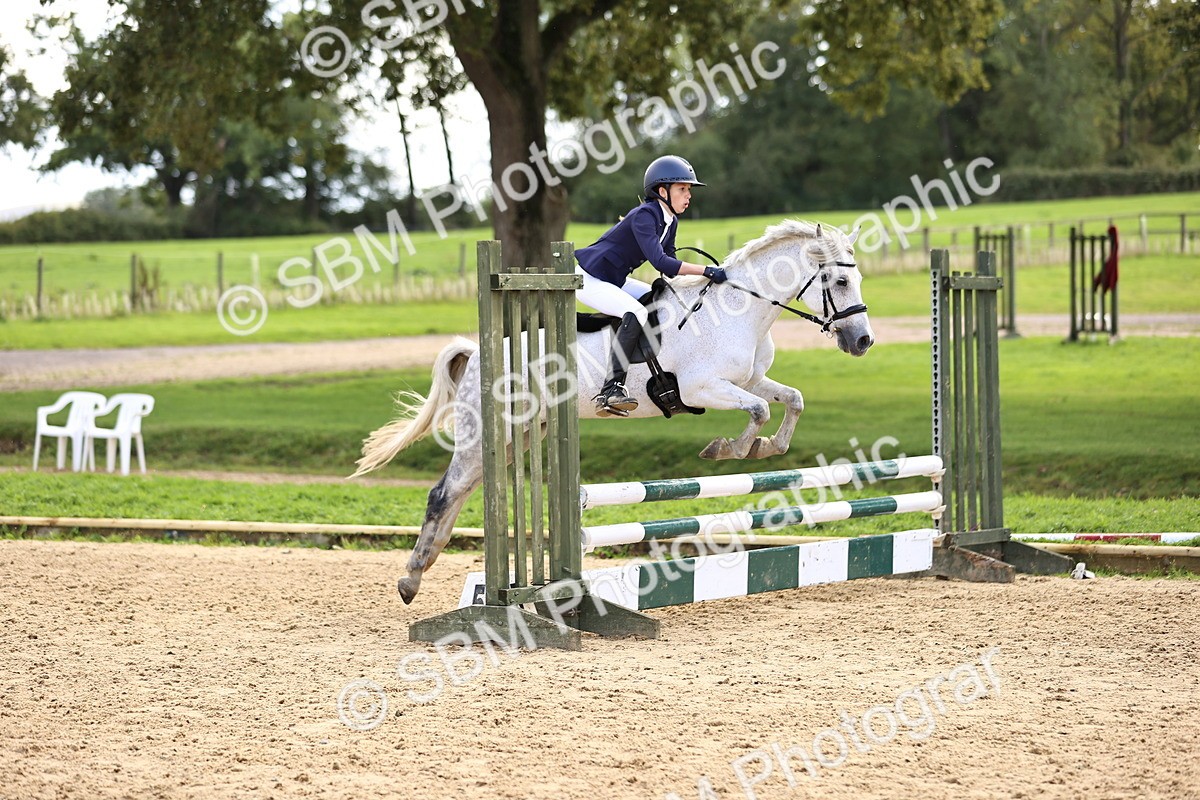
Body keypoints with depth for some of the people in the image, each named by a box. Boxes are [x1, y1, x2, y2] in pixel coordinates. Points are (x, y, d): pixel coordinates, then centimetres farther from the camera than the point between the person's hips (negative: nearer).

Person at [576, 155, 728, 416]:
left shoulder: (670, 222, 5)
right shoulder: (644, 216, -24)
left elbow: (670, 267, 12)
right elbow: (660, 262, -34)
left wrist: (702, 278, -2)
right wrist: (705, 270, -34)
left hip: (614, 281, 10)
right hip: (588, 277, -10)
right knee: (636, 312, -30)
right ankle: (611, 390, -36)